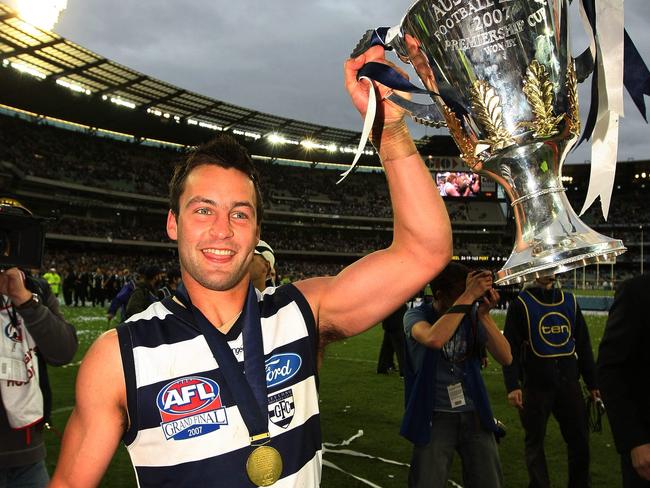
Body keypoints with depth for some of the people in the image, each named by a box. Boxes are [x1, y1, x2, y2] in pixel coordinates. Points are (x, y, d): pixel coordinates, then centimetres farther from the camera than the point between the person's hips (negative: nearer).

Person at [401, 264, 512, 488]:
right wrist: (468, 296, -31)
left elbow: (506, 358, -7)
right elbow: (435, 339, -34)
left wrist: (484, 315, -18)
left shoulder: (471, 315, 0)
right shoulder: (416, 315, -10)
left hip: (474, 415, 3)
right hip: (435, 418, -3)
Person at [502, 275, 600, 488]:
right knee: (535, 441, 7)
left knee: (580, 439, 7)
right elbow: (510, 348, -7)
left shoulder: (570, 301, 11)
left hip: (569, 383, 4)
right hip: (535, 385, -4)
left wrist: (592, 383, 14)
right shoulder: (520, 304, -3)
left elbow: (583, 345, 15)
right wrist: (512, 386, -15)